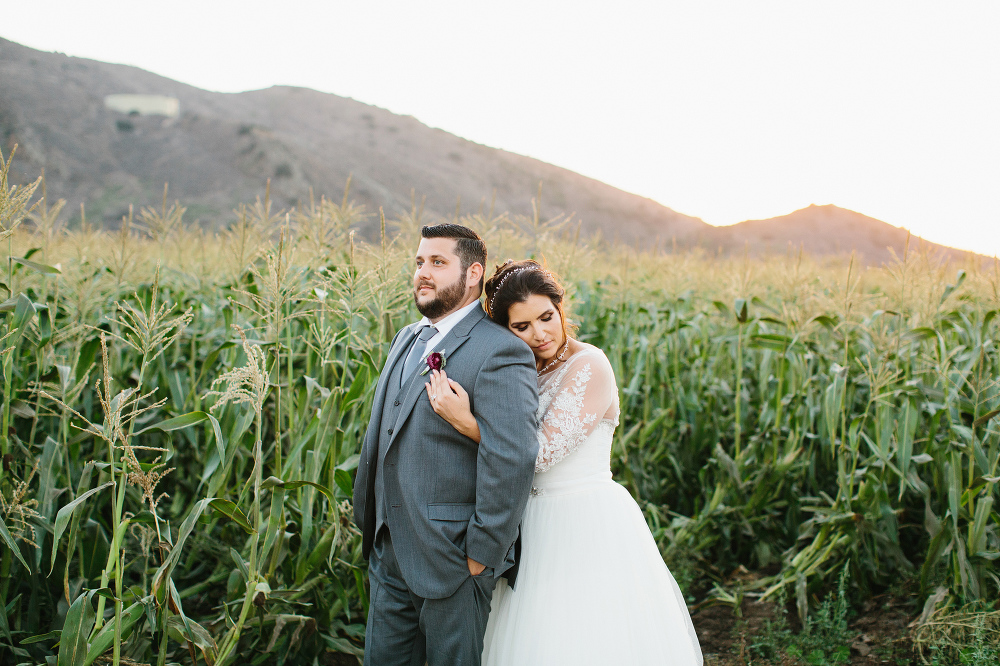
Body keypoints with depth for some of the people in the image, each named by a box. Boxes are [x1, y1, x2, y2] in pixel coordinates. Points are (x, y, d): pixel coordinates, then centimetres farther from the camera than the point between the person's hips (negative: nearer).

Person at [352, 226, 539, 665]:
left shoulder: (500, 352, -17)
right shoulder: (407, 339, 12)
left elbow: (511, 461, -24)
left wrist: (481, 556, -19)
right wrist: (368, 523, 18)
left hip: (451, 559, -8)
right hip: (390, 554, 8)